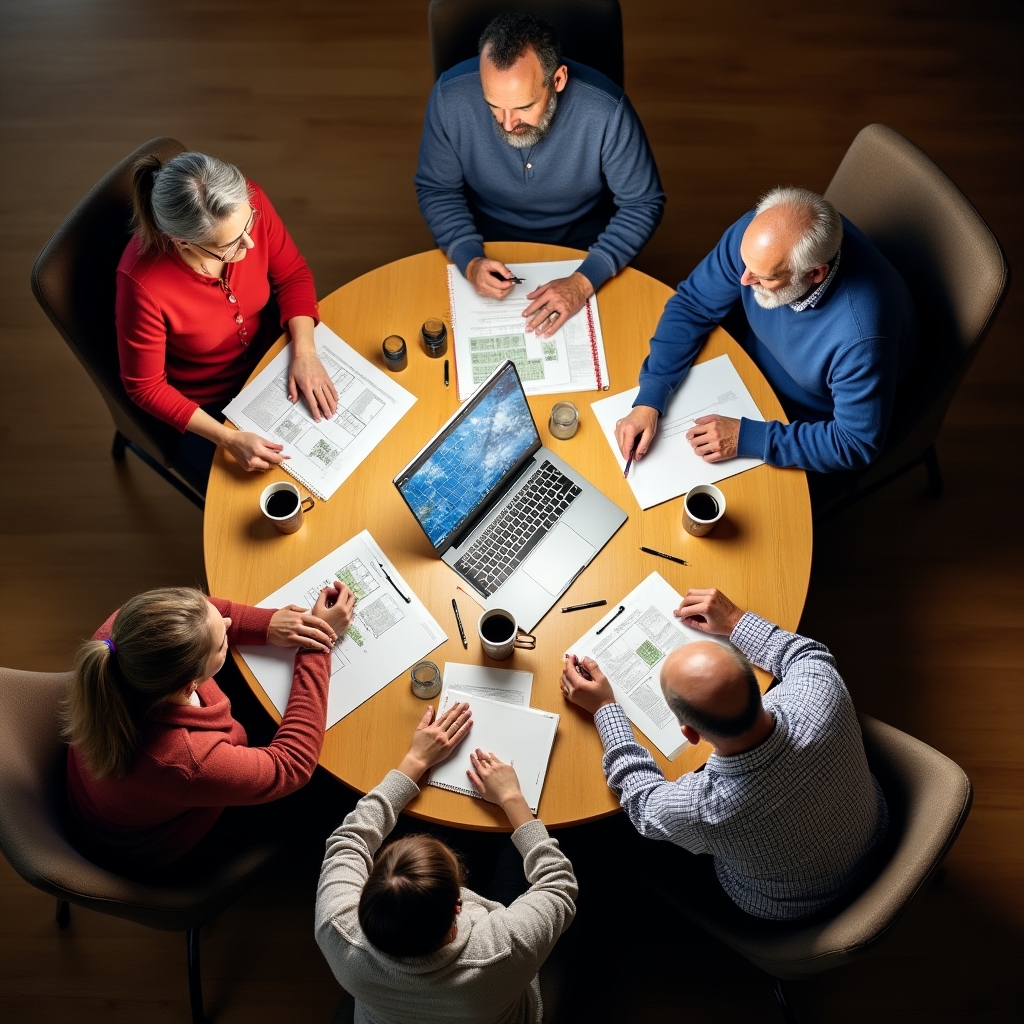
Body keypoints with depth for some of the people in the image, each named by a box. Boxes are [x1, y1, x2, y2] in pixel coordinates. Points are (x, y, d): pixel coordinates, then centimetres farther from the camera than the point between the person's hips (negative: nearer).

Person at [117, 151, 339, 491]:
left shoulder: (247, 203, -25)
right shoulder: (143, 282, -36)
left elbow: (292, 275, -7)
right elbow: (145, 386, -21)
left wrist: (305, 354, -21)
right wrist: (228, 439, -30)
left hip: (269, 357, 5)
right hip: (201, 408, -4)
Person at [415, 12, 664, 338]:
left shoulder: (605, 110, -28)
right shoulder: (451, 97, -24)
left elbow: (643, 204, -16)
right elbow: (436, 190, -8)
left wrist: (584, 281, -29)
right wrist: (469, 260, -25)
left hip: (581, 246, 0)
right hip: (487, 246, 1)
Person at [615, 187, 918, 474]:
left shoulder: (859, 336, -41)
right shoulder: (757, 233, -28)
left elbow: (857, 444, -29)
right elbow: (691, 305, -16)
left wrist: (747, 438, -32)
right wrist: (648, 402, -26)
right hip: (751, 366, 5)